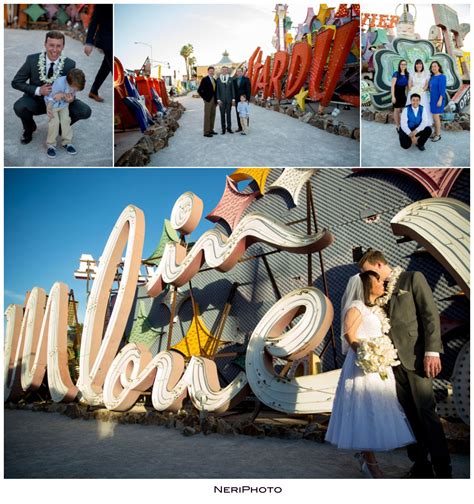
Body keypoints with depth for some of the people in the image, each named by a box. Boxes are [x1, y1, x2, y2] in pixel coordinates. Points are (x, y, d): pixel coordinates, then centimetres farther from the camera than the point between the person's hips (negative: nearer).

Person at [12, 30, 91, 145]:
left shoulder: (69, 64, -15)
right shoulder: (32, 60, -16)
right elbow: (16, 82, -10)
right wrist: (38, 90, -26)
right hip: (36, 100, -1)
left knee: (85, 111, -22)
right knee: (19, 107, -32)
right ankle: (29, 128, 5)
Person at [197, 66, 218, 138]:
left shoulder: (214, 80, 14)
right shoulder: (205, 79, -7)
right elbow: (199, 90, -9)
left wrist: (216, 99, 11)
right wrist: (204, 97, -9)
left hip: (214, 100, 7)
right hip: (208, 100, -7)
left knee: (213, 115, 10)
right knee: (207, 116, -6)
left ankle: (211, 130, 18)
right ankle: (206, 132, -4)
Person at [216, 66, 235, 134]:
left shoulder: (230, 79, 5)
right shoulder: (218, 79, 0)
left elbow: (232, 89, 5)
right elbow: (217, 90, -1)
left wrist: (233, 99, -1)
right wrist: (218, 99, -9)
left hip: (229, 99, 1)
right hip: (221, 100, -1)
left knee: (228, 114, 6)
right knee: (222, 114, 1)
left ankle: (229, 128, 13)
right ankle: (223, 129, 6)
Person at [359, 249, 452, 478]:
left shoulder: (413, 278, 0)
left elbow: (430, 314, -6)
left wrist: (432, 351, -14)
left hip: (415, 356, -6)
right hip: (393, 359, 6)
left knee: (426, 412, -6)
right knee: (408, 414, 7)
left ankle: (442, 469, 2)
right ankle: (420, 465, 15)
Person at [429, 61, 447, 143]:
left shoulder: (441, 76, -14)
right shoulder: (432, 77, 9)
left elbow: (442, 89, -18)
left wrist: (440, 100, -23)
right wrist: (431, 99, 13)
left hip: (438, 99, -8)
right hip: (433, 99, 8)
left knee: (436, 116, -8)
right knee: (435, 116, 12)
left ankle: (438, 135, 0)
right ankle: (436, 132, 20)